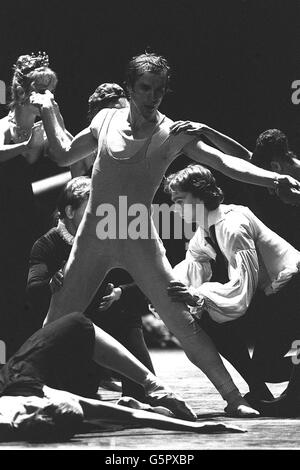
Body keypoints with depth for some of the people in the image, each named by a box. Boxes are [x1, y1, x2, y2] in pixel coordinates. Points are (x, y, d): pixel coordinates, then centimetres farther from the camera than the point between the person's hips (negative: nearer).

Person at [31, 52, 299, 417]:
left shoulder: (173, 133, -2)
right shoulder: (106, 120, 6)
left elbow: (224, 162, -10)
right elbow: (63, 156, 20)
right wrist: (48, 112, 14)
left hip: (139, 237, -2)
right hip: (93, 234, 2)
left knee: (183, 321, -7)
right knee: (57, 321, 2)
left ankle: (233, 397, -1)